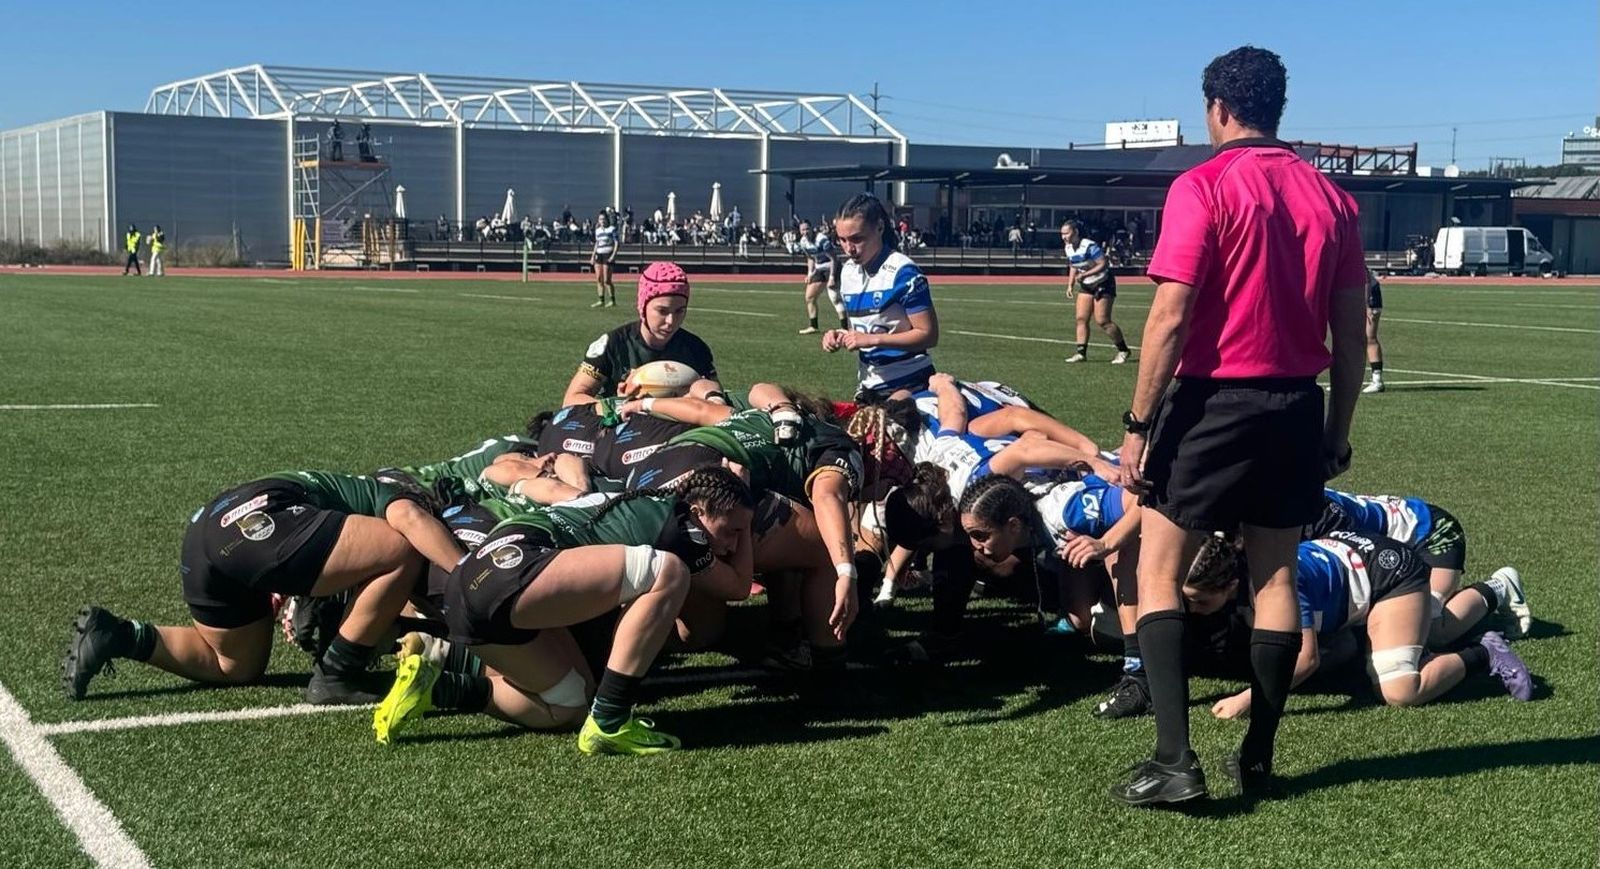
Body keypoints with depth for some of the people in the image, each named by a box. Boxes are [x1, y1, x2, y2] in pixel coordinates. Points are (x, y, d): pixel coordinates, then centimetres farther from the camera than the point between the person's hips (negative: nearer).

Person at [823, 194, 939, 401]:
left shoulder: (903, 272, -17)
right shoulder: (848, 272, 6)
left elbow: (928, 334, -18)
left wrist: (872, 339, -23)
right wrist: (841, 337, -4)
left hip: (909, 384, -7)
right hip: (868, 385, 7)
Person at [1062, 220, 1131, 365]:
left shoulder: (1089, 247, -23)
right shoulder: (1069, 248, 3)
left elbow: (1103, 264, -26)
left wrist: (1085, 275, -30)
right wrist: (1070, 285, 7)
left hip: (1103, 284, -8)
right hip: (1086, 286, 8)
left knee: (1102, 320, -10)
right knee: (1081, 318, -2)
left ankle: (1123, 350, 4)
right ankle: (1081, 352, 1)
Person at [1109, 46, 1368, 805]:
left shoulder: (1203, 187, -10)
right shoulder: (1329, 195, 6)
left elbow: (1170, 320, -15)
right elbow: (1350, 330, 7)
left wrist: (1138, 423, -9)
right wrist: (1337, 429, 16)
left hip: (1214, 402, -5)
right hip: (1297, 406, 5)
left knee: (1158, 574, 2)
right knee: (1276, 579, 13)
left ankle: (1174, 761, -6)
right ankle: (1257, 757, 19)